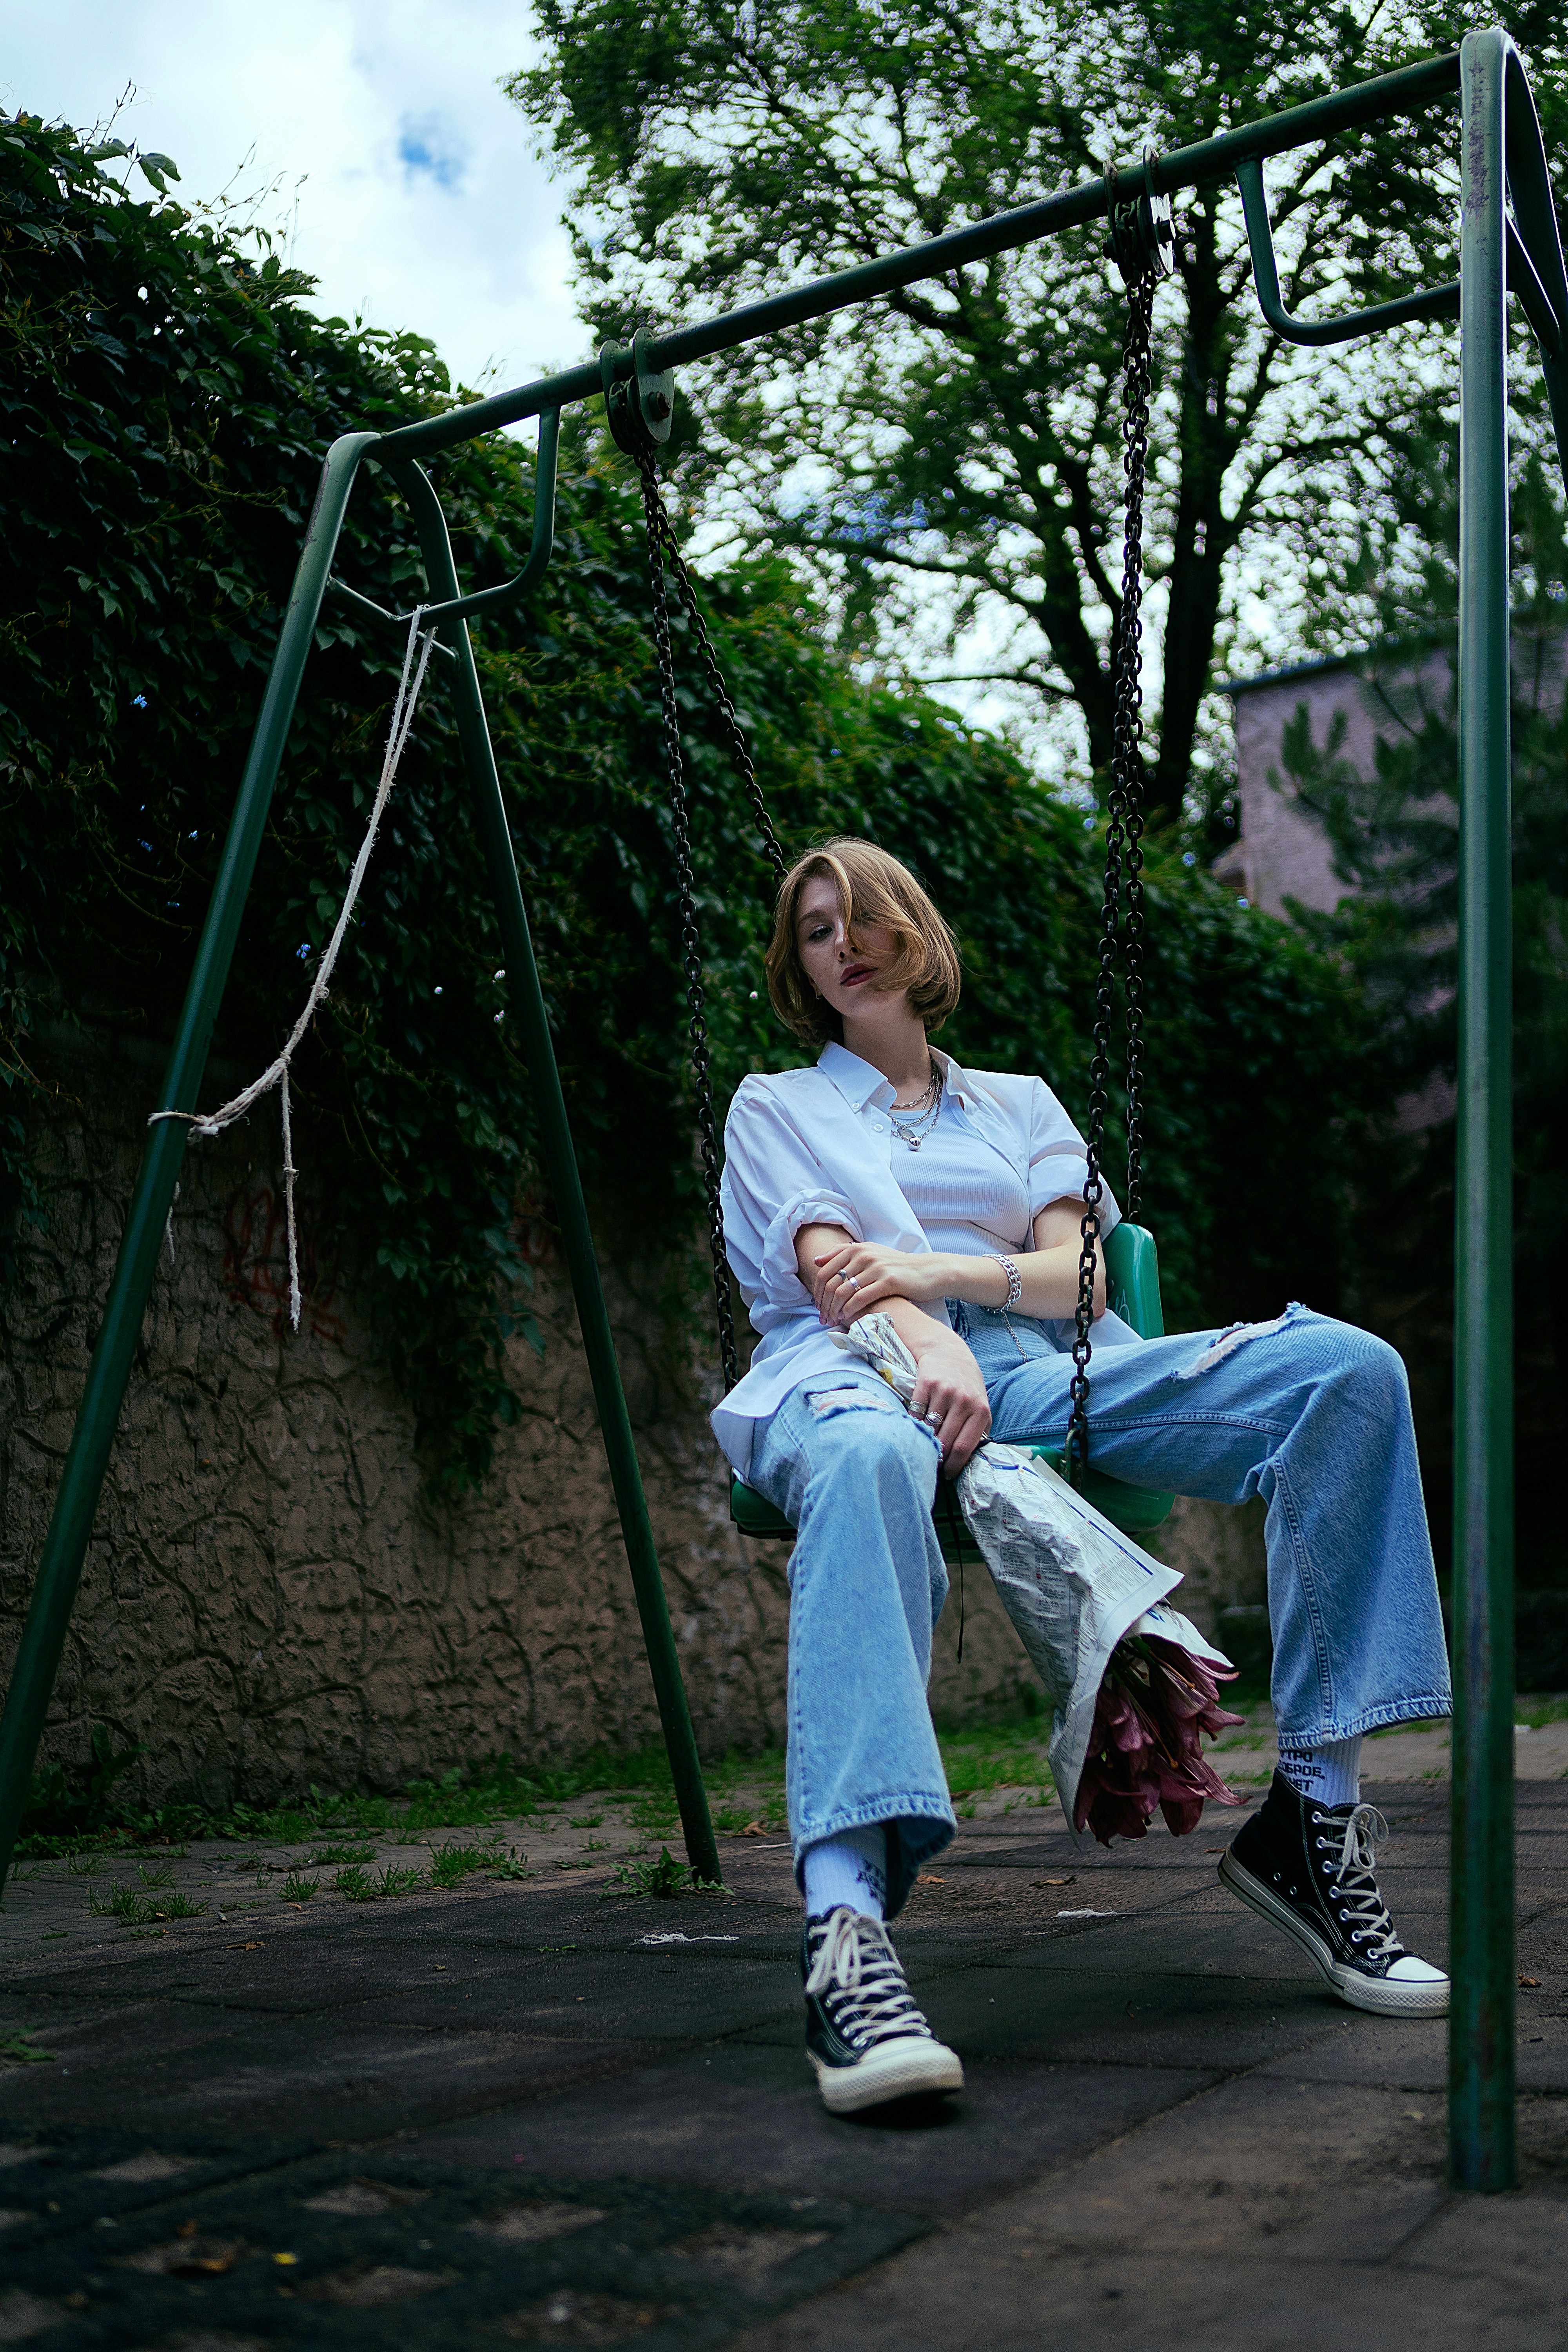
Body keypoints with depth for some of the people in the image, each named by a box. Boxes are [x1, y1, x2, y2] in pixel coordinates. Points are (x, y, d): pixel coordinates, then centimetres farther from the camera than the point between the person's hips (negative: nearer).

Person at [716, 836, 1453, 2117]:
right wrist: (931, 1346, -19)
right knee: (868, 1461, -45)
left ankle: (1315, 1817, -21)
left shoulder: (1020, 1103, 32)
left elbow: (1080, 1274, 14)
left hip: (1039, 1371, 4)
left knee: (1350, 1371, -22)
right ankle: (847, 1933, -61)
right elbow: (833, 1273, 4)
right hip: (861, 1367, -3)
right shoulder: (777, 1107, 24)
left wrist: (941, 1270, -7)